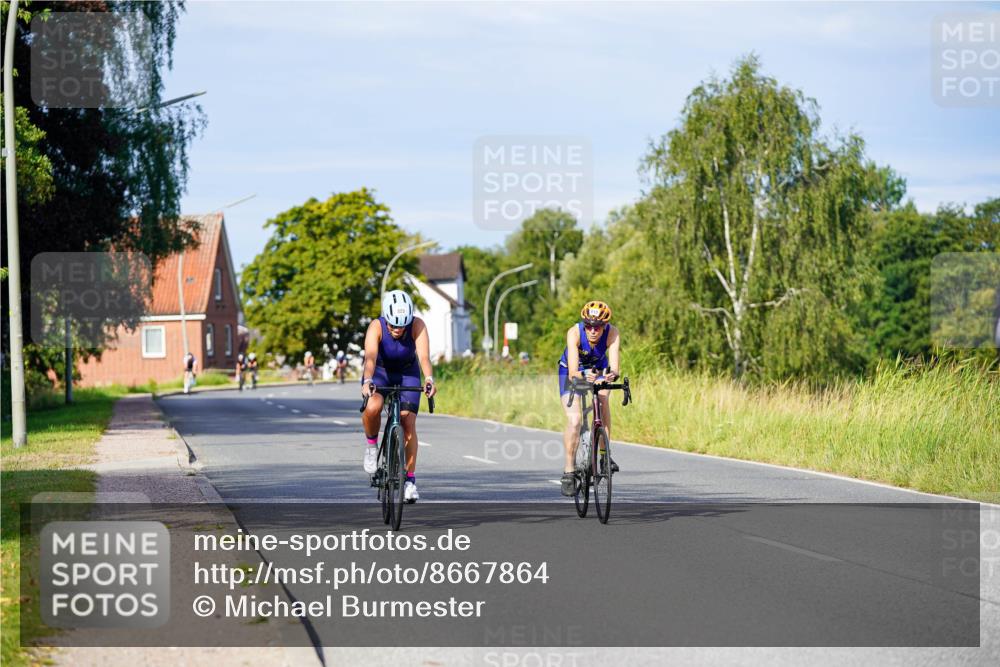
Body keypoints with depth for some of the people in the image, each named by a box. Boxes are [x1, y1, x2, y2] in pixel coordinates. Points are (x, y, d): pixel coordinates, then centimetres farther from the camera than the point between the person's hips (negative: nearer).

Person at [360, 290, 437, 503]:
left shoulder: (417, 326, -28)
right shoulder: (376, 327, -31)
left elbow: (424, 356, -40)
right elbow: (370, 357, -44)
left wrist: (429, 379, -59)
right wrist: (367, 381, -63)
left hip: (407, 374, 1)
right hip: (379, 372, -1)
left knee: (408, 422, -12)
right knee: (373, 407, -31)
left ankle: (410, 479, -1)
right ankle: (371, 444, -1)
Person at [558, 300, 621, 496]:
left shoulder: (612, 333, -31)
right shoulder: (574, 332, -35)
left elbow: (614, 365, -42)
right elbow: (573, 371, -44)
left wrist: (612, 374, -64)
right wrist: (582, 376, -65)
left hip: (598, 369, 2)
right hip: (572, 372, -2)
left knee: (603, 399, -26)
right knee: (574, 419, -17)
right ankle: (569, 470, -6)